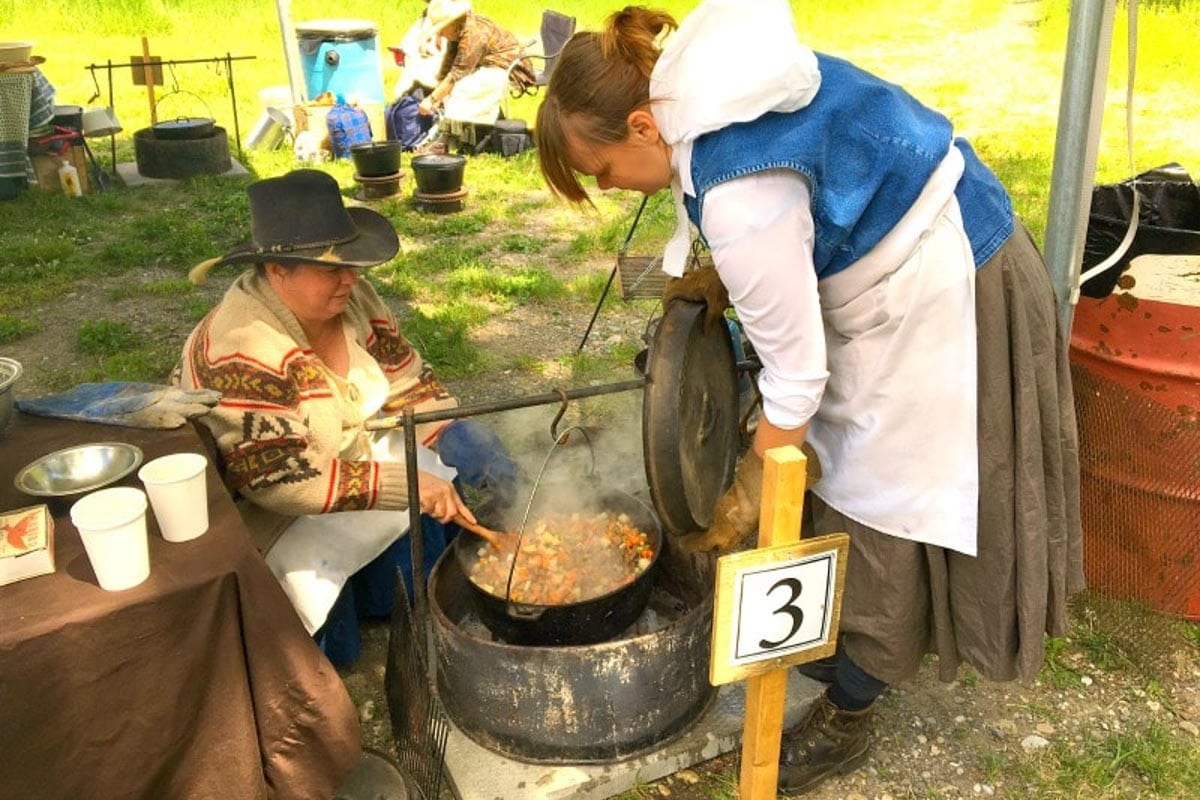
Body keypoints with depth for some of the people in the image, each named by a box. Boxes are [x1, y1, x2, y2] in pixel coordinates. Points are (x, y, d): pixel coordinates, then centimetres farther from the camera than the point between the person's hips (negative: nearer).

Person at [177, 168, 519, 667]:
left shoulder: (352, 300, -9)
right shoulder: (242, 352, -31)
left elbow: (408, 381, 0)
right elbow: (283, 481, -35)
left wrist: (464, 446, -15)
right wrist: (407, 485, -37)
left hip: (351, 456, 8)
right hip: (257, 508, -7)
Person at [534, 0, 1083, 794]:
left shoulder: (741, 195, -34)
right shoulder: (691, 81, -6)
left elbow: (796, 378, -24)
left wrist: (748, 498, -10)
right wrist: (722, 276, -1)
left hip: (940, 300, -9)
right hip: (918, 250, 9)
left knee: (883, 510, 4)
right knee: (859, 484, 19)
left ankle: (846, 719, 23)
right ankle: (852, 647, 39)